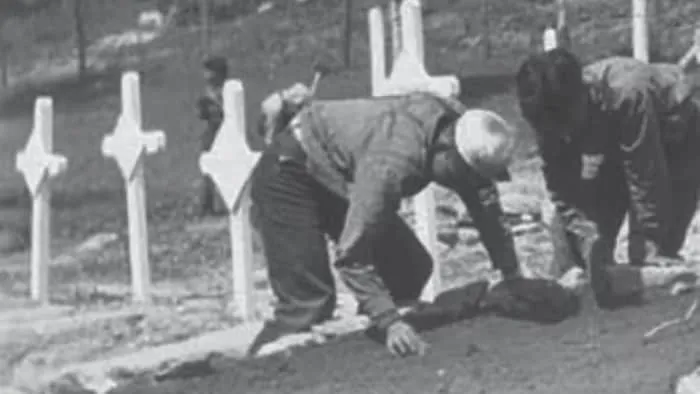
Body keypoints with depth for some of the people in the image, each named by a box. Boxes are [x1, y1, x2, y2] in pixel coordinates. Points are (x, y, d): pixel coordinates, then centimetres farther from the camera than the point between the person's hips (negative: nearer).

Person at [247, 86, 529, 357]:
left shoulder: (460, 126, -17)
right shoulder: (392, 163, -41)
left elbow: (487, 208, 0)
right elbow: (351, 256, -37)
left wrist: (514, 278, 3)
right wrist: (391, 323, -41)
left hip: (337, 179, 9)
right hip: (289, 173, -9)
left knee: (413, 270, 2)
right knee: (309, 303, -21)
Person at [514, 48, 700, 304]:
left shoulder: (626, 96, -43)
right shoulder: (551, 117, -25)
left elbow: (648, 183, -37)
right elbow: (563, 193, -19)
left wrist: (648, 249, -33)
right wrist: (588, 239, -34)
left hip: (677, 137, -6)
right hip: (618, 141, 6)